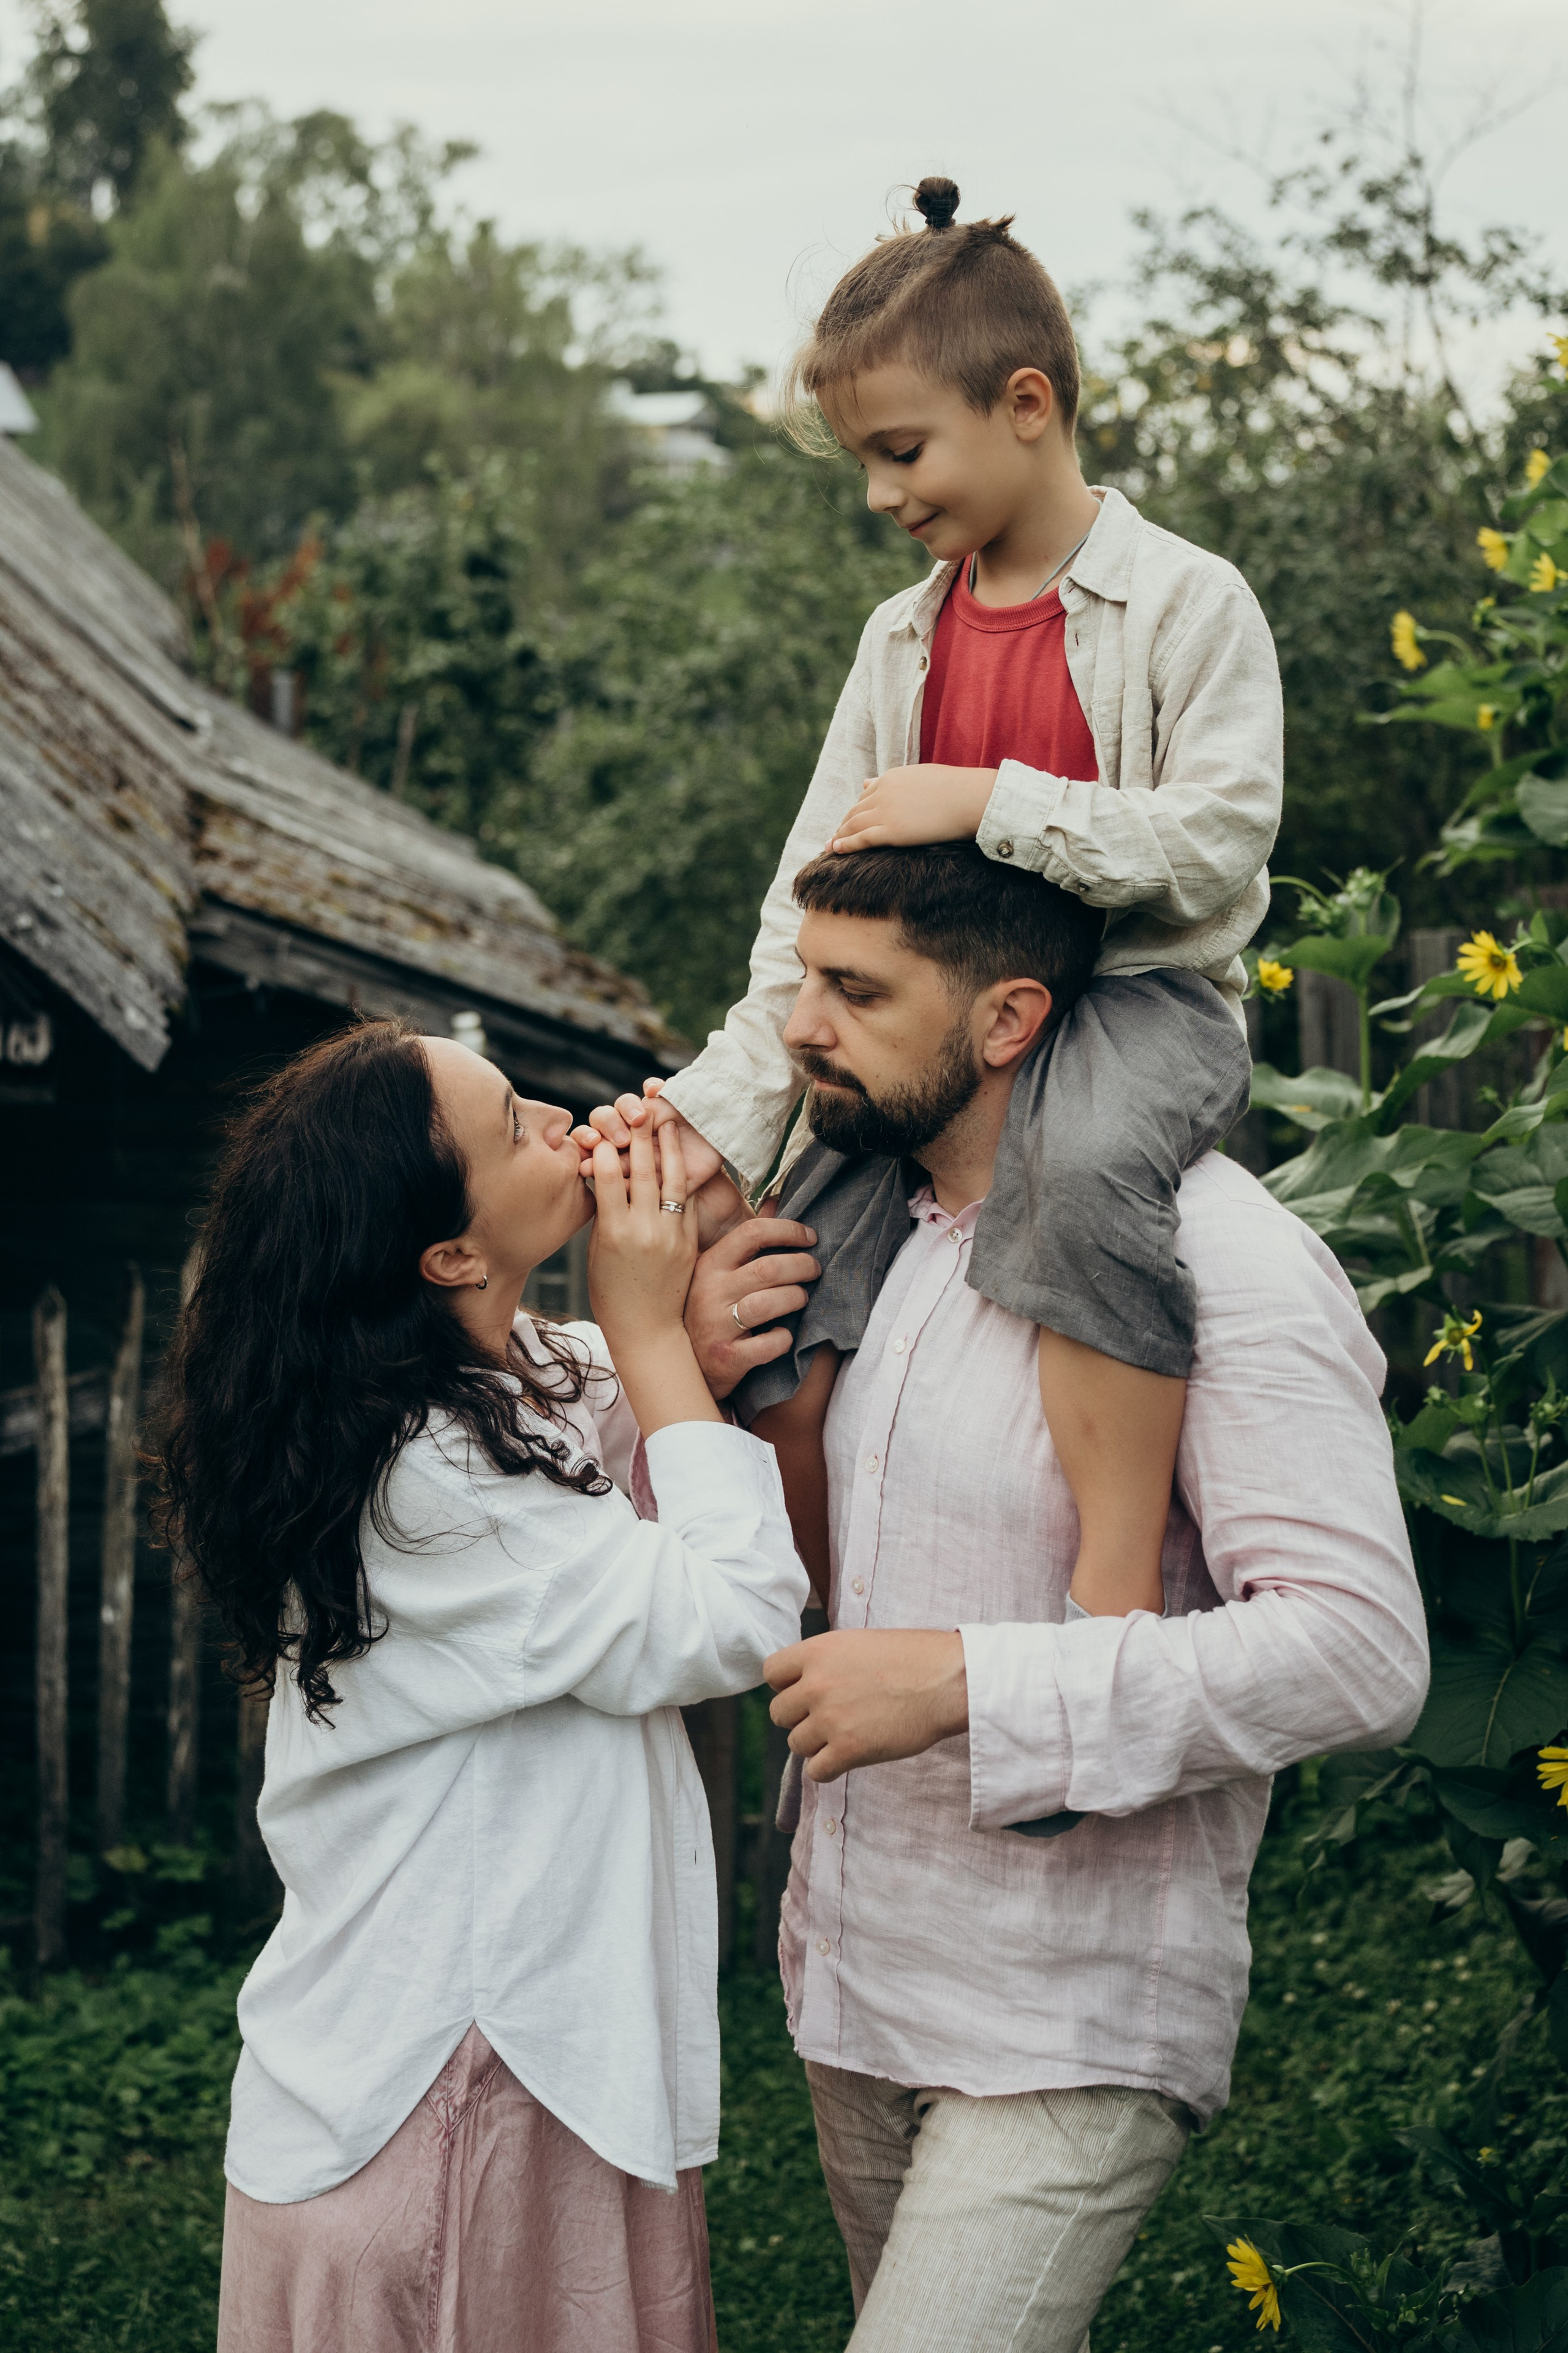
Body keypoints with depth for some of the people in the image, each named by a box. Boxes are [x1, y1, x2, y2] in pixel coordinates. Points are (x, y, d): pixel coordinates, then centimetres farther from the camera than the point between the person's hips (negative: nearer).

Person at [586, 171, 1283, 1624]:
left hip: (1136, 999, -6)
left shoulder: (1185, 603, -5)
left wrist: (988, 804, -20)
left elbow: (1218, 841, -16)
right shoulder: (901, 639, 12)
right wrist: (723, 1111, -2)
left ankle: (1119, 1572, -37)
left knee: (1086, 1162, -41)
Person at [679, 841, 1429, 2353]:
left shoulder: (1215, 1257, -17)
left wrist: (970, 1684, -27)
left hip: (1069, 2039, -8)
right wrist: (680, 1374, -5)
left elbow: (1357, 1652, -24)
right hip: (851, 1988, 8)